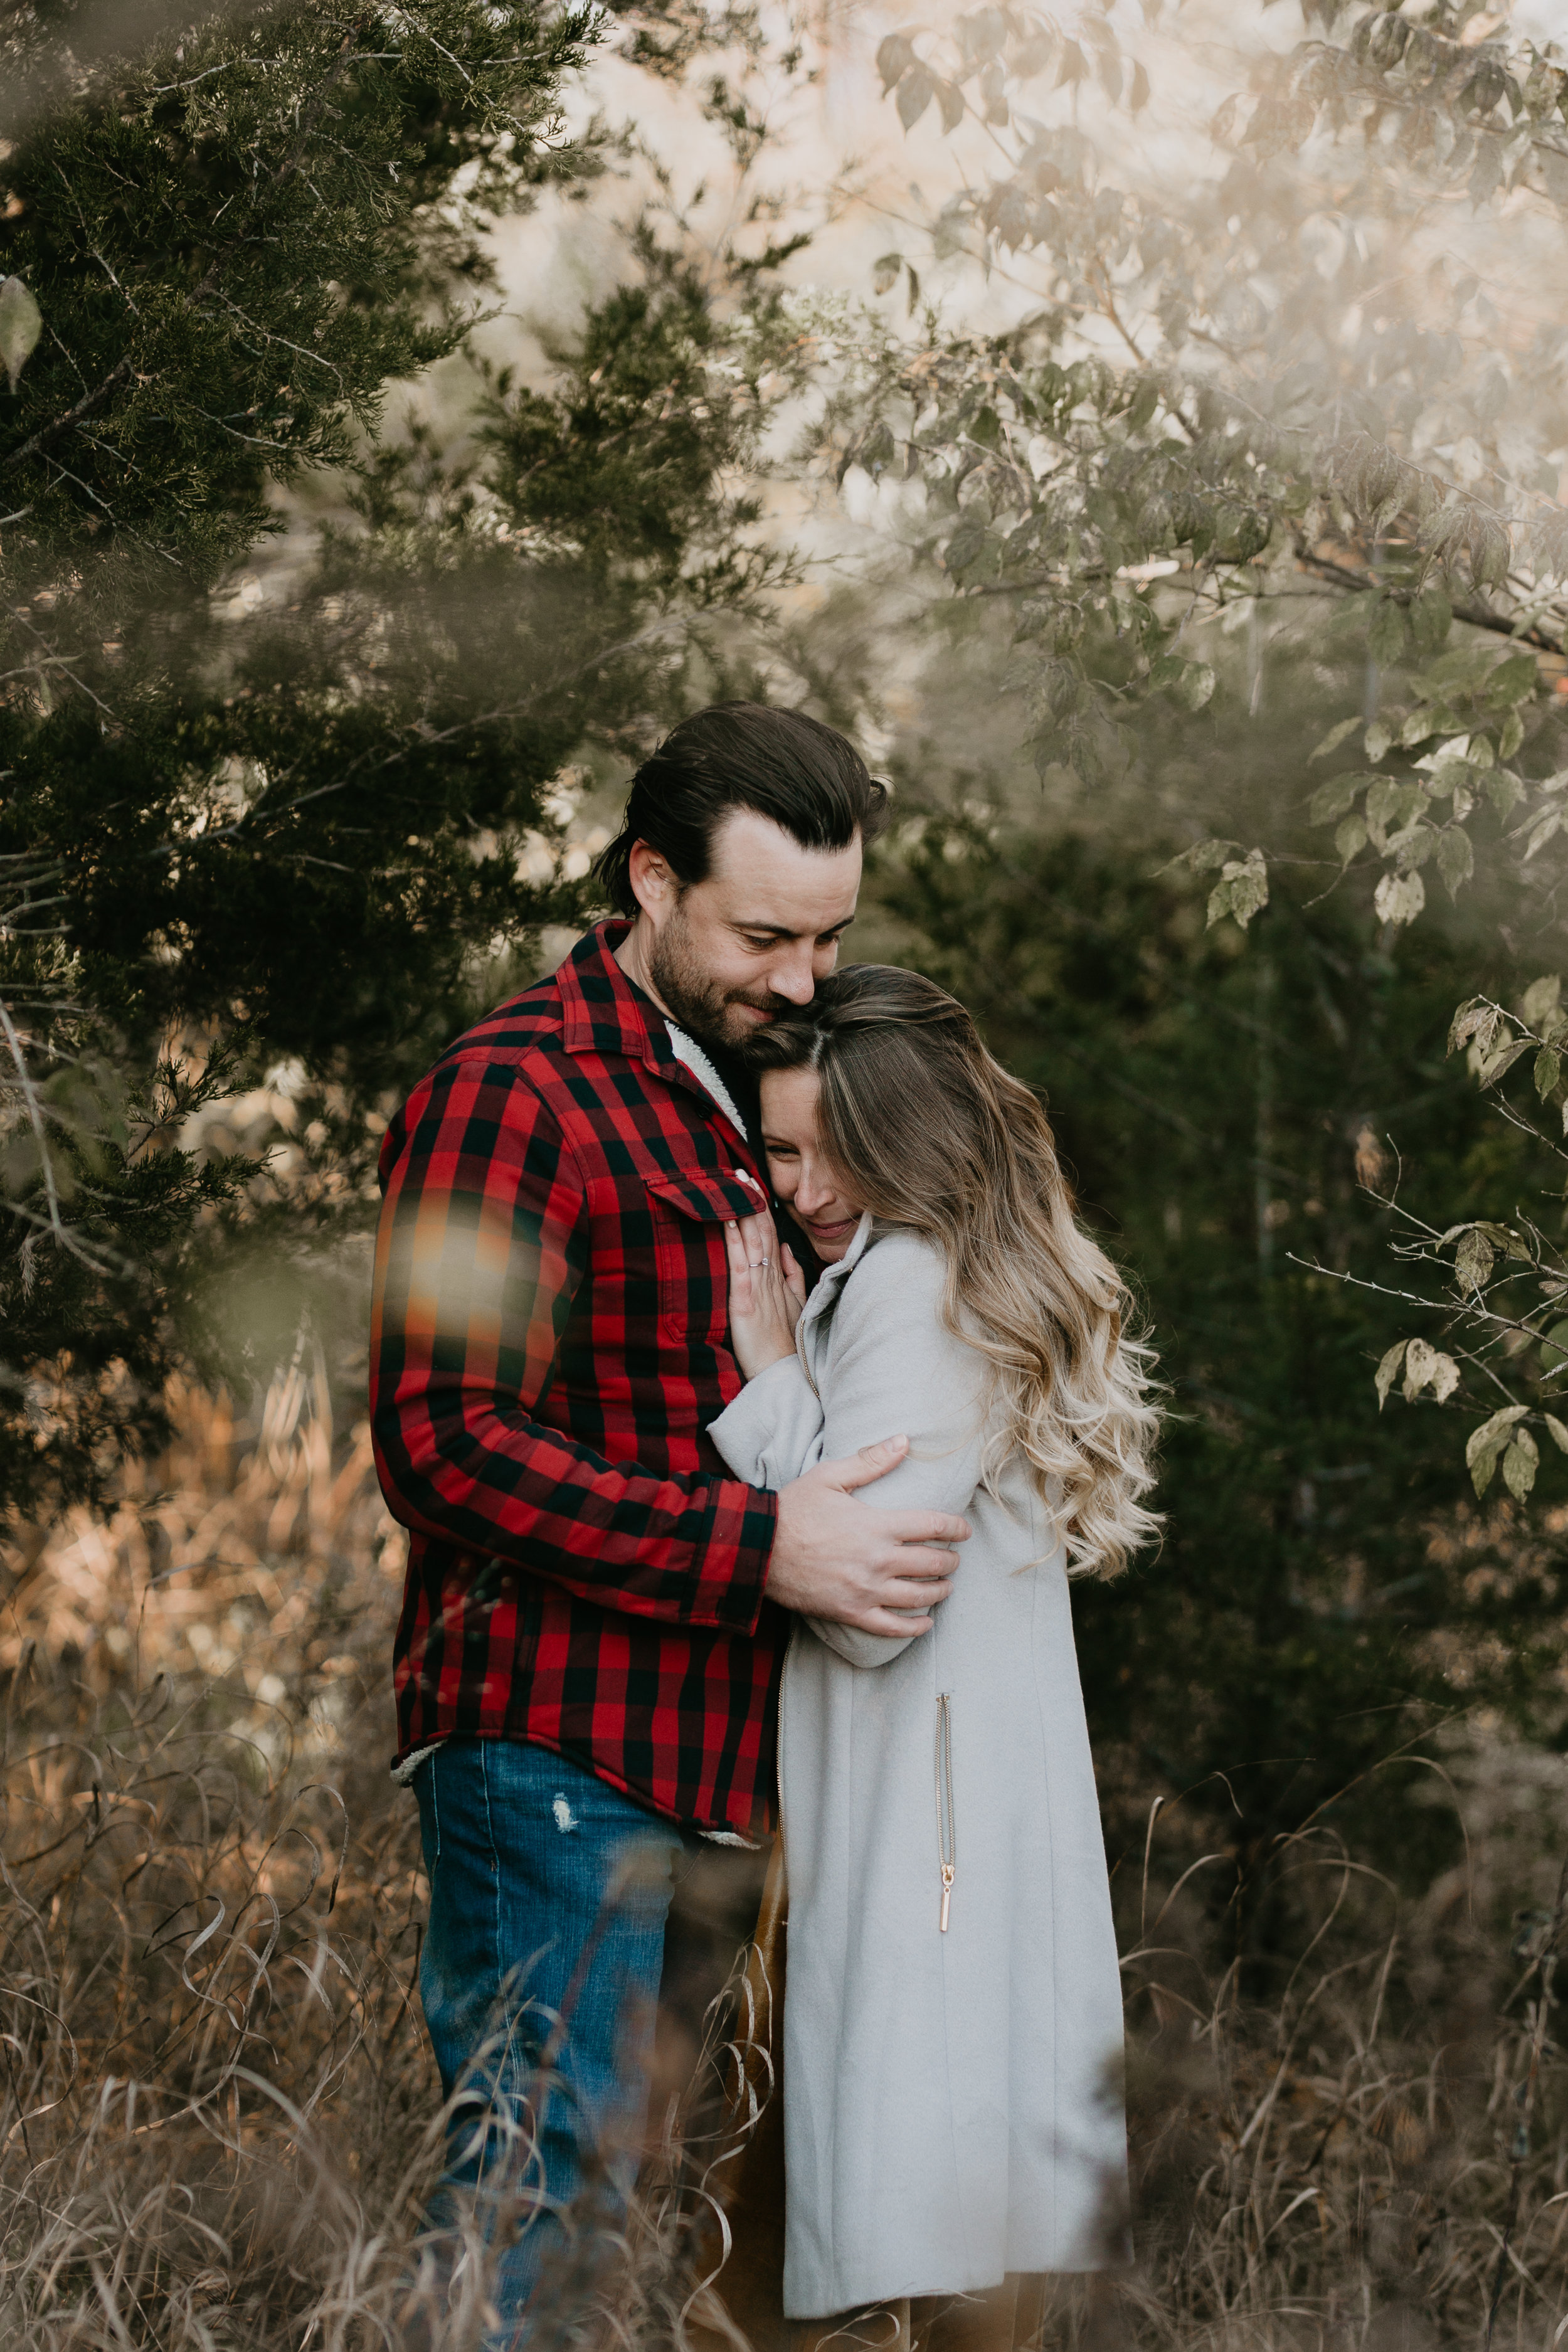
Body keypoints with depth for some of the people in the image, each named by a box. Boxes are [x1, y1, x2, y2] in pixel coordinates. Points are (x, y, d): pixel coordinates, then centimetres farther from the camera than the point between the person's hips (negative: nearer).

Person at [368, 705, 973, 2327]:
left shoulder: (722, 1097, 20)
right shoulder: (514, 1095, -9)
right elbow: (441, 1440, -18)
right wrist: (761, 1545, -22)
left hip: (690, 1757, 9)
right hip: (555, 1760, -9)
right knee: (539, 2198, -8)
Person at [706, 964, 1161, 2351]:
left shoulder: (912, 1288, -14)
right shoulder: (926, 1275, 16)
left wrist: (774, 1375, -12)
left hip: (924, 1791, -10)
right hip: (966, 1762, 10)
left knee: (931, 2188, -8)